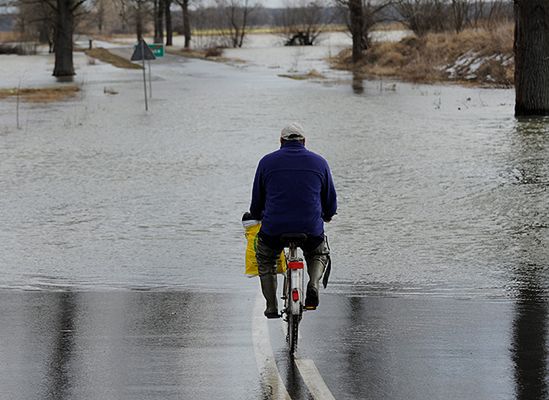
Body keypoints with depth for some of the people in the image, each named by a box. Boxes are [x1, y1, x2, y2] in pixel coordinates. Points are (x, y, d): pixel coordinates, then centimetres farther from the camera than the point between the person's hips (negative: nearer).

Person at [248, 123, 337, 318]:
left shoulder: (267, 162, 5)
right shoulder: (319, 162, 8)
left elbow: (257, 200, 13)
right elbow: (331, 201, 15)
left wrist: (256, 215, 35)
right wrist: (327, 215, 38)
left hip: (273, 229, 0)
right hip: (311, 231, 0)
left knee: (265, 260, 30)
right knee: (319, 254, 32)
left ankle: (271, 307, 18)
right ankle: (313, 284, 2)